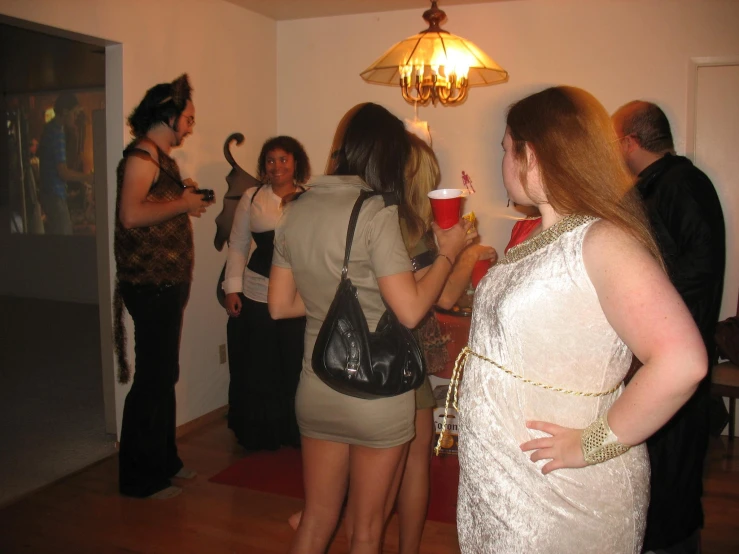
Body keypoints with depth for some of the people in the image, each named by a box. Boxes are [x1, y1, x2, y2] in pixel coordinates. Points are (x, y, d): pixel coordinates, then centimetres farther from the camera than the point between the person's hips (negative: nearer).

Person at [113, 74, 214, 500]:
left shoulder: (162, 157, 18)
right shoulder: (142, 155, -13)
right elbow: (131, 214, -28)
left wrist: (188, 202, 12)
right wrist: (183, 204, -17)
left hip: (166, 285, 10)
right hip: (150, 286, -10)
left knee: (164, 376, 16)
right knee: (153, 378, -3)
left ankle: (163, 460, 29)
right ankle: (139, 478, 10)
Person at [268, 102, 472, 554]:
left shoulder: (297, 210, 3)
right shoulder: (376, 213, -16)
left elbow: (280, 305, 6)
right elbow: (410, 310, -17)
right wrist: (448, 252, -5)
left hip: (316, 389, 6)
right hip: (376, 393, -5)